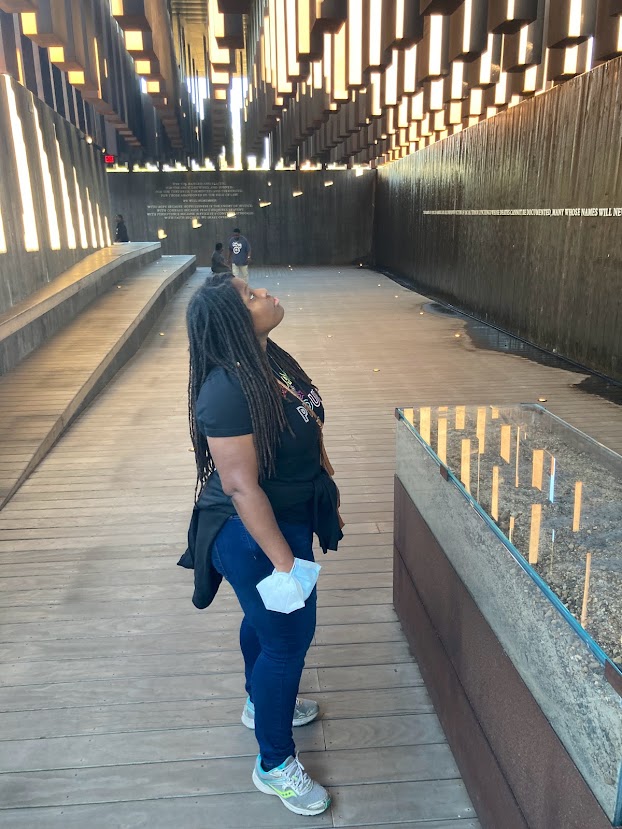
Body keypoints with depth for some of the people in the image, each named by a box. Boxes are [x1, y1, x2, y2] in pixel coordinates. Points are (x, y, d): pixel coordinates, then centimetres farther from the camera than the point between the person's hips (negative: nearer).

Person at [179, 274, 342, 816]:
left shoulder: (274, 360, -1)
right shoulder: (228, 390, -30)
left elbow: (310, 435, 10)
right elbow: (241, 487, -29)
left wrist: (329, 498, 18)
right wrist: (284, 563, -25)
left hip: (290, 518, 9)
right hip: (256, 534, -9)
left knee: (265, 617, 27)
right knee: (288, 637, 5)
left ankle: (261, 703, 54)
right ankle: (275, 766, 29)